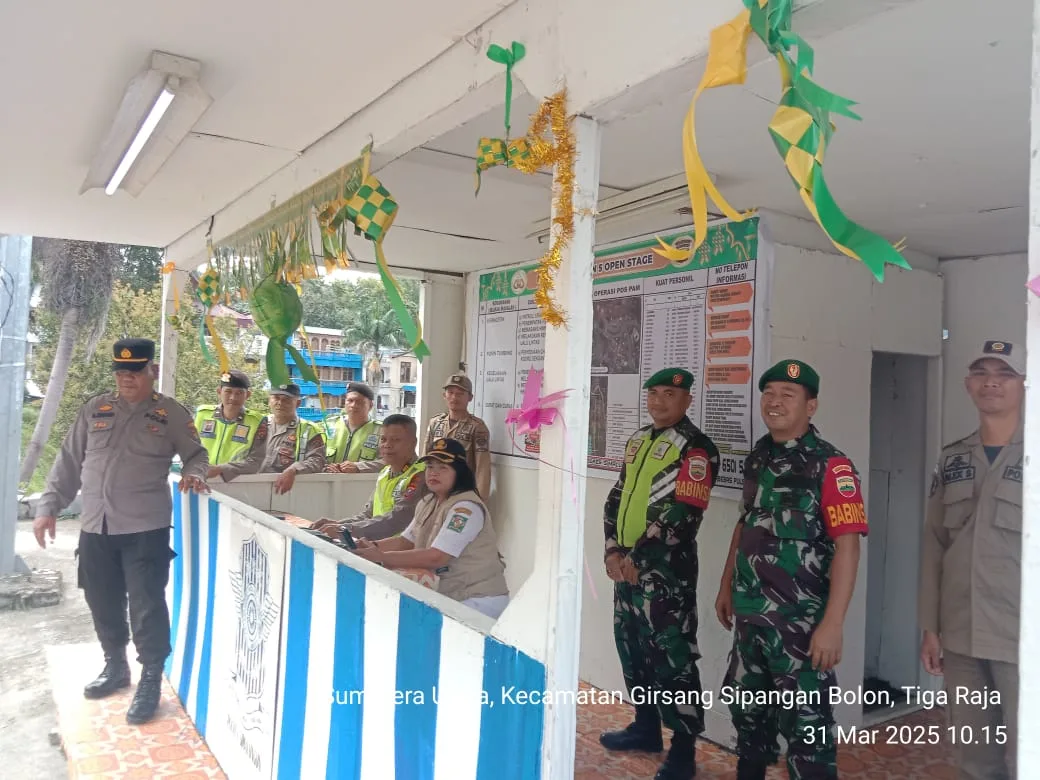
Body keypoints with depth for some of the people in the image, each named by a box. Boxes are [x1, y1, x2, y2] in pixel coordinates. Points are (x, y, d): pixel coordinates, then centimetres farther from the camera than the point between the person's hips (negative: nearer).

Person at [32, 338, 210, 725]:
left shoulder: (172, 413, 0)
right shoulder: (94, 410, 9)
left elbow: (196, 454, 6)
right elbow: (68, 462, 12)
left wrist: (193, 473, -16)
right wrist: (48, 505, 8)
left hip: (146, 528, -4)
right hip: (95, 527, 4)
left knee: (147, 606, -3)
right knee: (103, 603, 15)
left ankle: (150, 682, 10)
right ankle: (115, 666, 36)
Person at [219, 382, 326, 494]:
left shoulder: (309, 430, 4)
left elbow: (317, 460, -7)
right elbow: (252, 462, 14)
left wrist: (293, 470, -24)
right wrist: (220, 470, 0)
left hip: (290, 492, -4)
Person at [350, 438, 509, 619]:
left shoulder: (466, 508, -21)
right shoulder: (428, 503, 9)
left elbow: (436, 557, -27)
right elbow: (405, 541, 11)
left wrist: (382, 557, -25)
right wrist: (374, 546, -9)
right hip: (448, 596, 8)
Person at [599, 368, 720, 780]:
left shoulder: (696, 449, -11)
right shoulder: (638, 440, 13)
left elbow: (680, 515, -18)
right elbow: (616, 497, 13)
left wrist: (637, 558, -17)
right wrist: (613, 549, 1)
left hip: (665, 569, -8)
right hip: (627, 563, 8)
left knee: (671, 656, -2)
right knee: (631, 646, 17)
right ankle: (646, 726, 33)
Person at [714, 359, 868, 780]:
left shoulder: (830, 466, -14)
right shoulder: (757, 457, 8)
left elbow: (847, 545, -18)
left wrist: (832, 624, -22)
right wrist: (726, 586, 18)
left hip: (801, 620, -7)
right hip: (749, 614, 7)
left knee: (806, 724, 3)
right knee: (748, 711, 21)